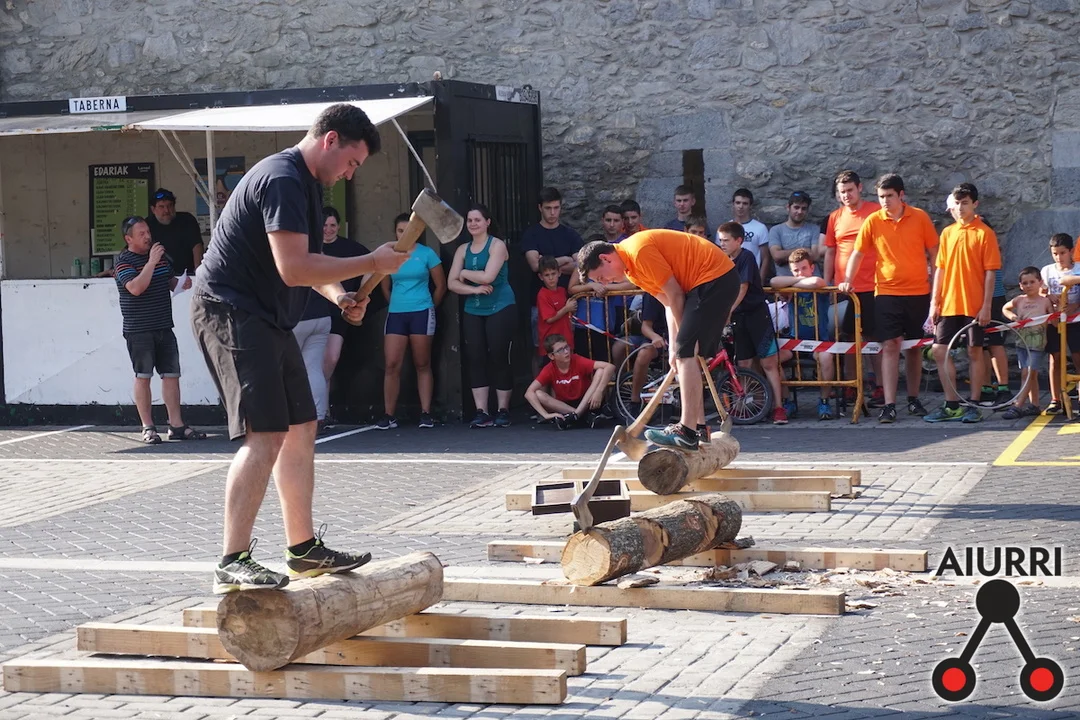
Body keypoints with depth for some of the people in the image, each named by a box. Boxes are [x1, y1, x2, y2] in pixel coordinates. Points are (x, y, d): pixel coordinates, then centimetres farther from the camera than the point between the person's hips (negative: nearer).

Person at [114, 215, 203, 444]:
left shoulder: (160, 254, 13)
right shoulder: (124, 261, -8)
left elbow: (170, 281, 27)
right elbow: (136, 288, -24)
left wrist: (181, 283, 5)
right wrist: (151, 262, -24)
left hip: (164, 327, 6)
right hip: (139, 329, -6)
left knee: (171, 374, 5)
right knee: (143, 376, -1)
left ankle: (176, 425, 8)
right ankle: (148, 427, 3)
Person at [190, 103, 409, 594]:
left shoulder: (306, 183, 16)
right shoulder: (283, 180, -18)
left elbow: (308, 259, 25)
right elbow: (293, 268, -26)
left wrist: (339, 295, 6)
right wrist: (371, 264, -19)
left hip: (267, 320, 11)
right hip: (231, 312, -11)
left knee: (300, 429, 14)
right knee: (265, 436, -19)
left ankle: (304, 548, 24)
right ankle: (232, 564, -19)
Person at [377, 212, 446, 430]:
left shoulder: (427, 254, 0)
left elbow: (441, 285, 6)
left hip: (421, 313, -2)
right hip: (395, 314, 2)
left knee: (422, 365, 2)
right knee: (392, 365, -5)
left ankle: (426, 413, 5)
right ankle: (389, 415, -3)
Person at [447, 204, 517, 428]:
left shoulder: (497, 245, -4)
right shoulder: (463, 249, 11)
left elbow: (488, 276, -17)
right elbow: (452, 283, 4)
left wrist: (465, 273, -2)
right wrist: (474, 289, -12)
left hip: (500, 310, -5)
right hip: (473, 312, 5)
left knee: (499, 359, -4)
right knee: (476, 359, -2)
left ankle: (503, 410, 3)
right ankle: (481, 412, 0)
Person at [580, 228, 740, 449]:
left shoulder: (639, 251, -18)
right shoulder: (631, 268, 13)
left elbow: (675, 294, -14)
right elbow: (670, 304, 13)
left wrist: (680, 347, -3)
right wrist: (675, 346, 3)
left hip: (715, 279, -10)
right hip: (720, 280, 10)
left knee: (687, 354, -14)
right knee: (689, 356, 13)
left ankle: (688, 432, -17)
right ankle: (698, 426, 18)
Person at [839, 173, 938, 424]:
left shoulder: (920, 218, 1)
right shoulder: (873, 221, 0)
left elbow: (934, 253, 7)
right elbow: (857, 254, 3)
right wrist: (847, 280, -10)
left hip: (918, 293, 1)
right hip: (886, 293, -1)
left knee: (914, 346, 11)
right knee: (890, 346, -9)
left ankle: (913, 400, 23)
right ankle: (889, 405, -13)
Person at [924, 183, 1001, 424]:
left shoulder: (984, 233, -4)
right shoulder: (947, 233, 10)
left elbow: (990, 272, -6)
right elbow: (940, 269, 11)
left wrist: (986, 305, -11)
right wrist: (934, 302, 5)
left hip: (974, 306, -5)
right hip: (948, 305, 5)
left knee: (974, 352, 1)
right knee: (940, 351, 2)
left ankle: (973, 406, 8)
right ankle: (952, 405, 10)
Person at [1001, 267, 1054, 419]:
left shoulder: (1045, 301, -4)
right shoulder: (1019, 300, 6)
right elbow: (1005, 308, 21)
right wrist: (1012, 316, 3)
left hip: (1037, 342, -5)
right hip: (1022, 342, 5)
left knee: (1027, 373, -9)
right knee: (1031, 375, 11)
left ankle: (1018, 405, -13)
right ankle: (1034, 405, 17)